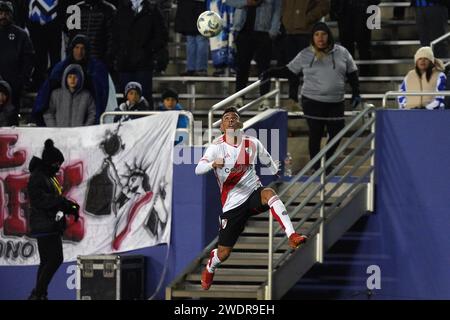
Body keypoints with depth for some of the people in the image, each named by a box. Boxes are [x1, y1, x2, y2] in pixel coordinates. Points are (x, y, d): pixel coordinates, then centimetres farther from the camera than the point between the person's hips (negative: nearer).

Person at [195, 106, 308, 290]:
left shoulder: (253, 144, 4)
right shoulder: (217, 147, -5)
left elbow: (269, 163, 22)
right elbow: (198, 170, -20)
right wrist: (214, 164, -37)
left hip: (254, 193, 1)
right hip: (232, 204, -1)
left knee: (269, 193, -37)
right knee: (223, 253, 3)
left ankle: (292, 236, -45)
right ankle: (210, 268, 40)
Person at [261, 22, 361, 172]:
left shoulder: (341, 53, 5)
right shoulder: (305, 55, 1)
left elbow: (352, 73, 13)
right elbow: (289, 71, 8)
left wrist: (356, 93, 7)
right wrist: (270, 73, -2)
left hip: (336, 103, 2)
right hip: (313, 102, -2)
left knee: (336, 134, 5)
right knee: (315, 134, 1)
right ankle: (317, 168, 13)